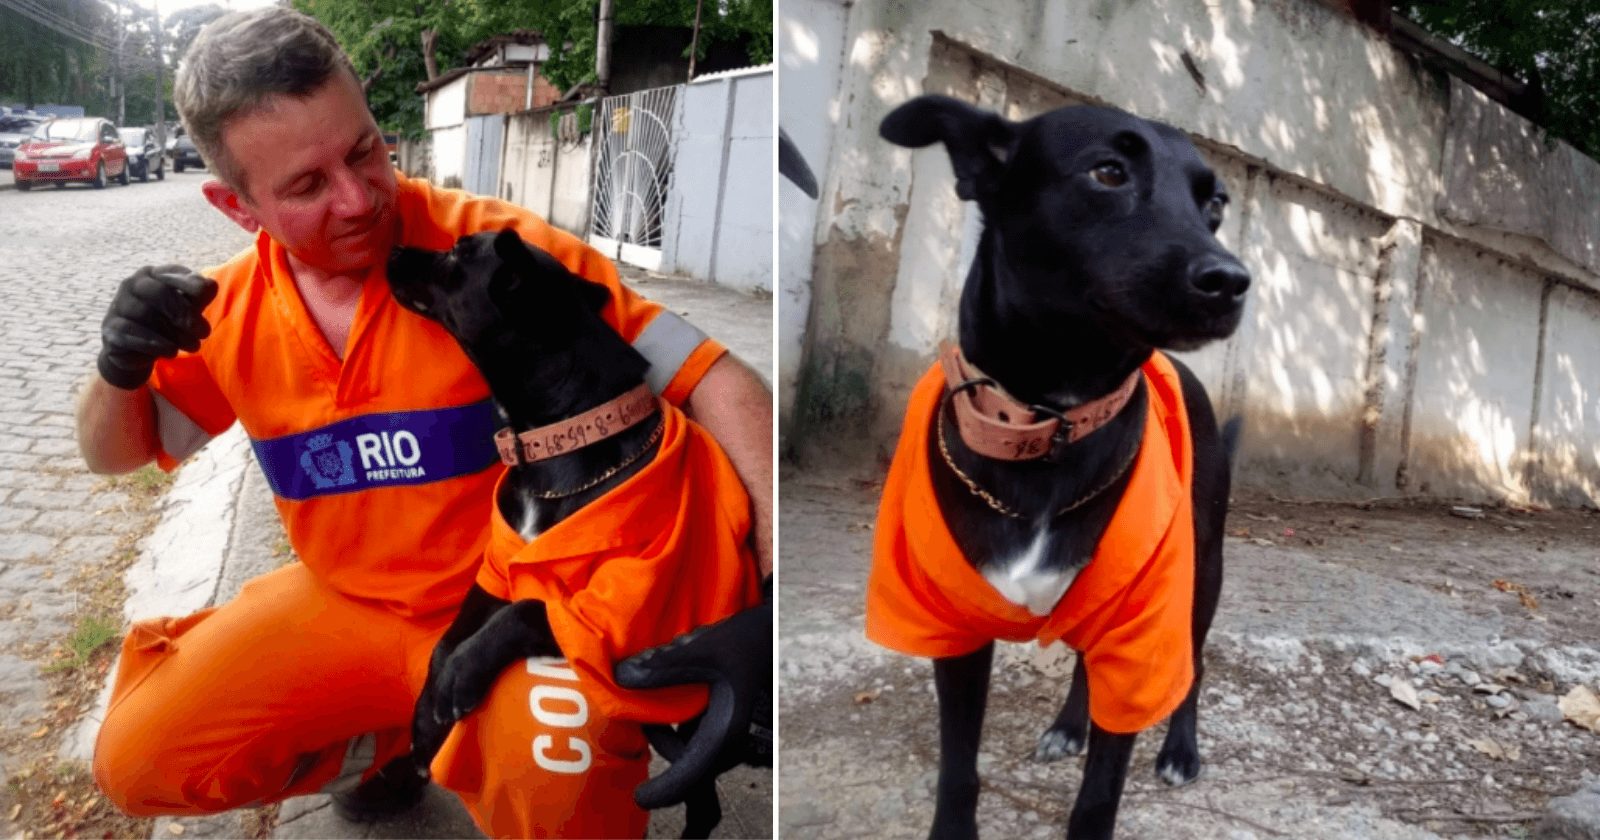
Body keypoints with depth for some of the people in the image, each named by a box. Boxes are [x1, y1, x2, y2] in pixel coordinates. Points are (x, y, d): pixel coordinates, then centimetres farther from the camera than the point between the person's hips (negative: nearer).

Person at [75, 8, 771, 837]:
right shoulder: (229, 310, -3)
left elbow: (713, 378, -23)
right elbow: (112, 452, 14)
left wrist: (770, 598, -36)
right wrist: (118, 368, -13)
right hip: (344, 602, 6)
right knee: (137, 759, 0)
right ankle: (382, 741, 21)